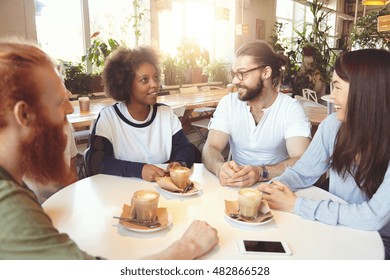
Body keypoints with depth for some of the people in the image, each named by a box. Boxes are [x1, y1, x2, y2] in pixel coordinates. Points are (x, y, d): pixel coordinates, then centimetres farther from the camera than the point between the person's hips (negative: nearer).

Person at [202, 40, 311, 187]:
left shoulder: (292, 109, -8)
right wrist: (220, 168, -30)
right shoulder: (229, 102, 0)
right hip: (236, 187, 3)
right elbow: (211, 148, -8)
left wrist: (261, 173, -36)